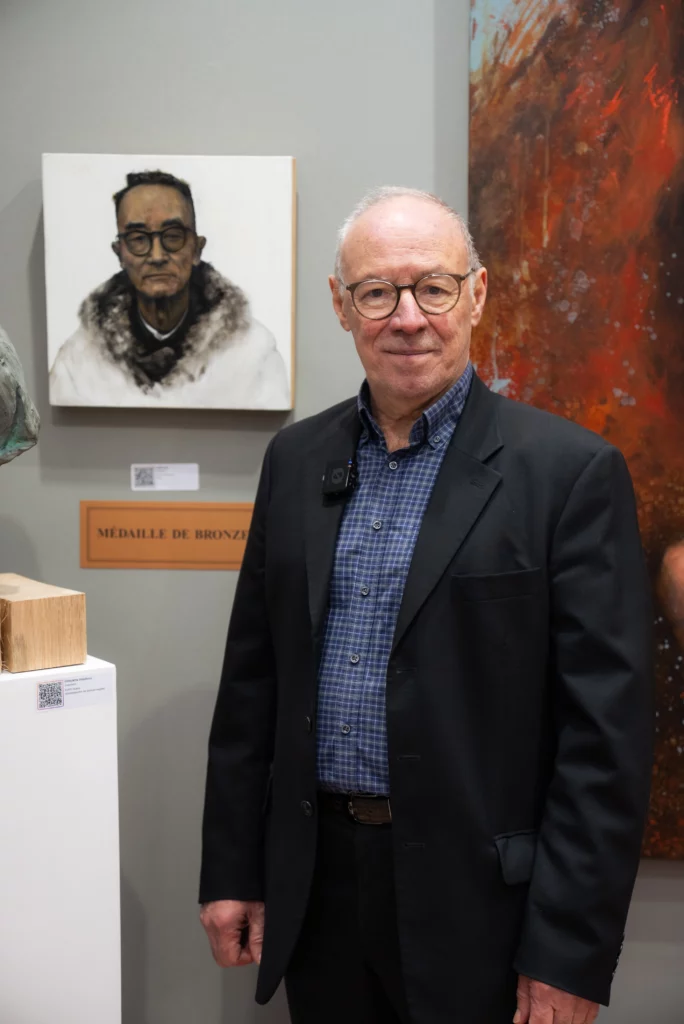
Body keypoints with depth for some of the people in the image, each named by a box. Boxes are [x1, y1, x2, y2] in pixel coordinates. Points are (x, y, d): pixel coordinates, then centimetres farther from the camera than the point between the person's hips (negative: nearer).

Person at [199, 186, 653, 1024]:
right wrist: (231, 869, 7)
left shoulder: (571, 471, -12)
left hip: (477, 899, -4)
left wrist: (570, 956, -13)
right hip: (315, 887, 4)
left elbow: (608, 729, -13)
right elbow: (253, 677, 8)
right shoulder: (296, 459, 4)